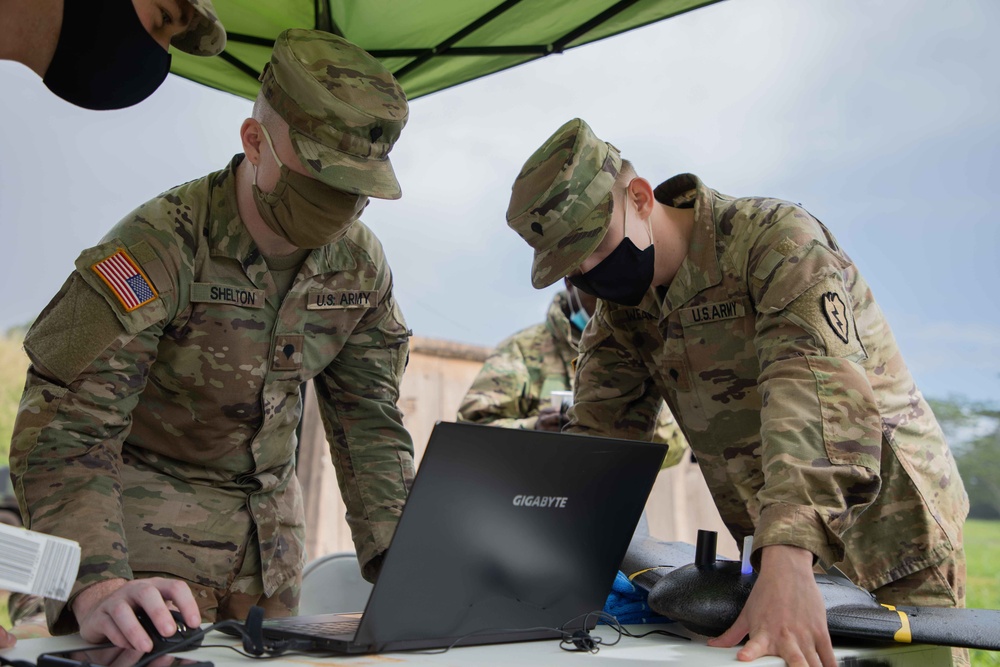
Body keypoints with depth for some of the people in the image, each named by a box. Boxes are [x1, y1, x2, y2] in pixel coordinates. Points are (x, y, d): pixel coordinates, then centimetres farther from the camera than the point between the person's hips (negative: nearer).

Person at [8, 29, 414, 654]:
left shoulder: (361, 263, -6)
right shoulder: (159, 246, -24)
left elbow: (370, 419, -1)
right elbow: (68, 426, -27)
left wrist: (403, 562, -12)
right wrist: (96, 587, -40)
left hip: (270, 526, 5)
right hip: (149, 521, -5)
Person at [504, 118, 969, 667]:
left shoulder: (773, 236, -20)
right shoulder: (620, 311, 2)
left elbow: (817, 389, -35)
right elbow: (596, 434, -4)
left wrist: (787, 563, -47)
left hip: (888, 529, -5)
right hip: (771, 546, 6)